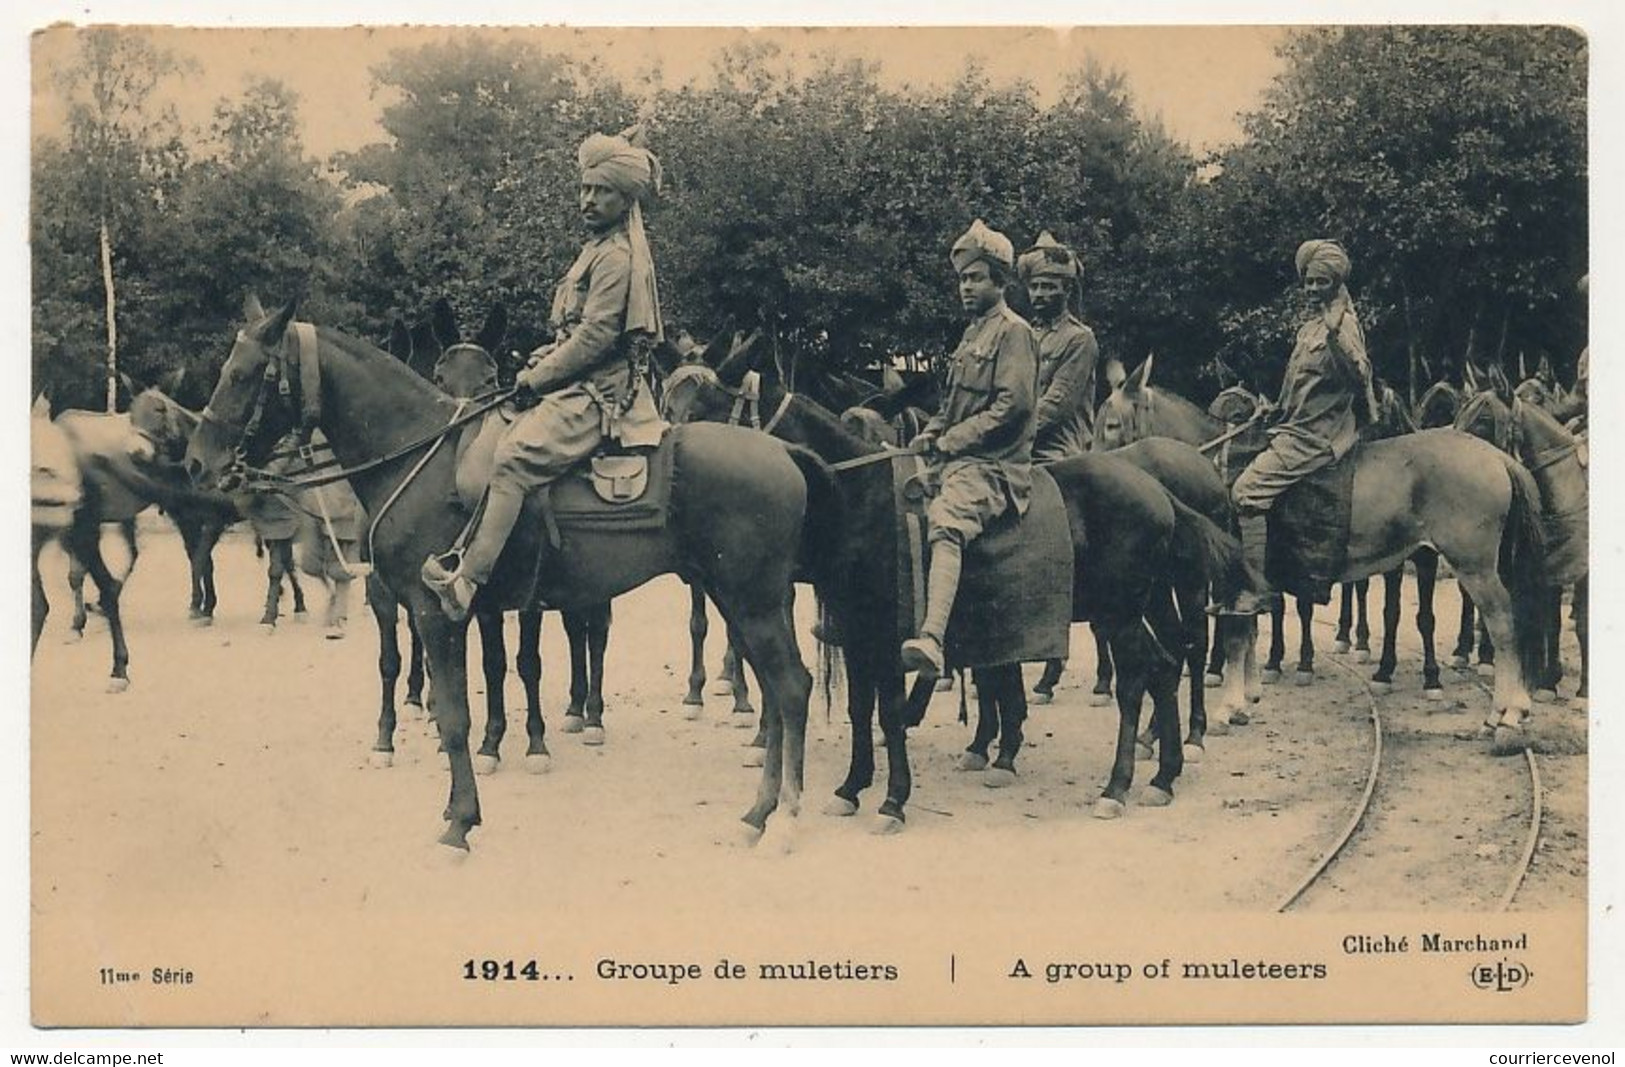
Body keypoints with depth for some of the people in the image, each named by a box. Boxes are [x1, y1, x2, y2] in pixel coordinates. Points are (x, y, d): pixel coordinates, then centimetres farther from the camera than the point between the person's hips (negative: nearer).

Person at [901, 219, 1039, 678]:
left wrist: (951, 440, -14)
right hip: (955, 459, 10)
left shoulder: (1013, 331, -4)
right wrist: (932, 434, 8)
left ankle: (932, 641, -52)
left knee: (945, 524, -33)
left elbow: (1011, 404, -15)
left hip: (991, 465, -10)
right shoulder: (972, 333, 23)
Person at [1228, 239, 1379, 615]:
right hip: (1296, 429, 10)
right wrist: (1274, 414, 29)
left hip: (1316, 436, -10)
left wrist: (1336, 336, -39)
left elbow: (1359, 375, -27)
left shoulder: (1344, 323, -12)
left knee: (1248, 491, -21)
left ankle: (1256, 589, -20)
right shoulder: (1311, 323, 15)